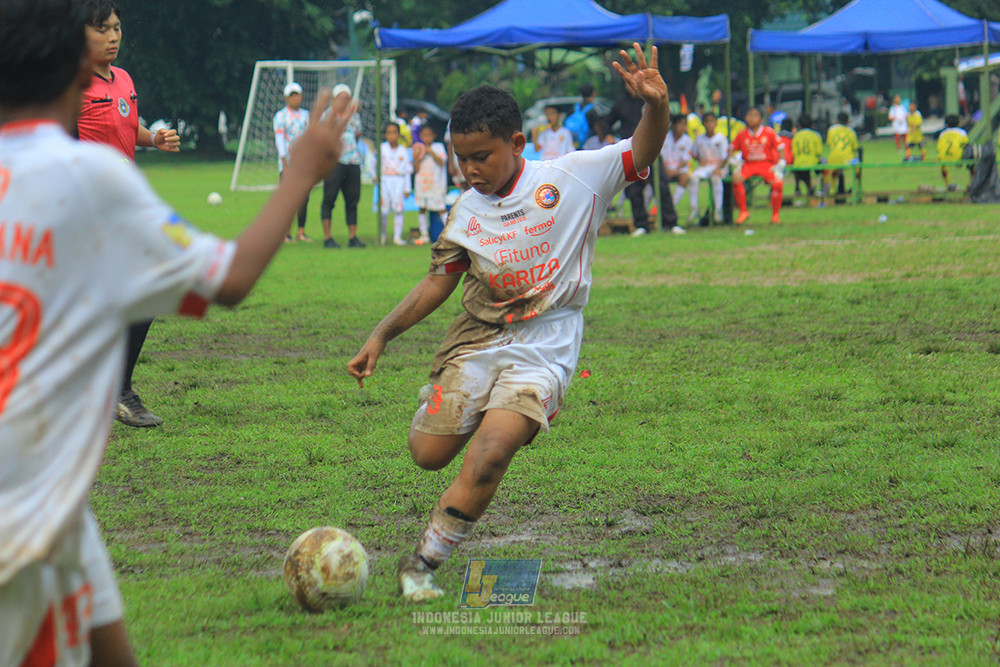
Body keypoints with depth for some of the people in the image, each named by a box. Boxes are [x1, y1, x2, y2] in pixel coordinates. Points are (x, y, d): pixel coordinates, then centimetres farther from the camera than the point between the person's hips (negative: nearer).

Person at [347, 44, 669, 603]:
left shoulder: (572, 178, -4)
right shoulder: (468, 211, 5)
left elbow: (641, 153, -7)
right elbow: (438, 283, 13)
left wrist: (656, 105, -28)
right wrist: (383, 335, 8)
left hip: (544, 350, -4)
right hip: (478, 340, 4)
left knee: (489, 456, -22)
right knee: (429, 454, -4)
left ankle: (422, 563, -11)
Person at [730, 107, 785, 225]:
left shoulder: (769, 133, -1)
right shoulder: (742, 134, 4)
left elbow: (780, 148, 3)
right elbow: (732, 149, 13)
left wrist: (780, 163, -7)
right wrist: (734, 161, -3)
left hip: (767, 164, -2)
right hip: (748, 165, 2)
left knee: (777, 183, -29)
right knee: (736, 179, -29)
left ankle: (775, 214, -8)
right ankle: (743, 211, -14)